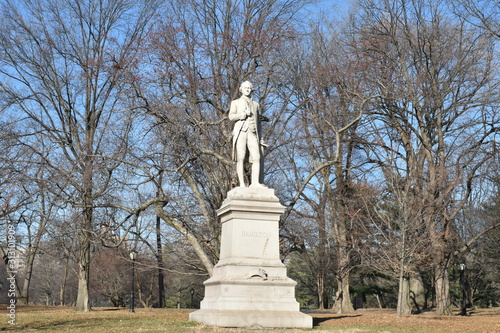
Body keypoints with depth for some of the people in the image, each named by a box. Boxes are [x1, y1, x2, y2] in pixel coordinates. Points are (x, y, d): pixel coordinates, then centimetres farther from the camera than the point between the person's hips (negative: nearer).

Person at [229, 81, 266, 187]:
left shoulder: (256, 104, 26)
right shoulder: (235, 102, 19)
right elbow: (231, 116, 4)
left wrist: (260, 138, 16)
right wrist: (244, 114, -11)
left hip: (252, 133, 2)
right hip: (240, 132, -2)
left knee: (257, 158, -13)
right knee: (240, 158, -10)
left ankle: (255, 183, -17)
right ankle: (242, 184, -14)